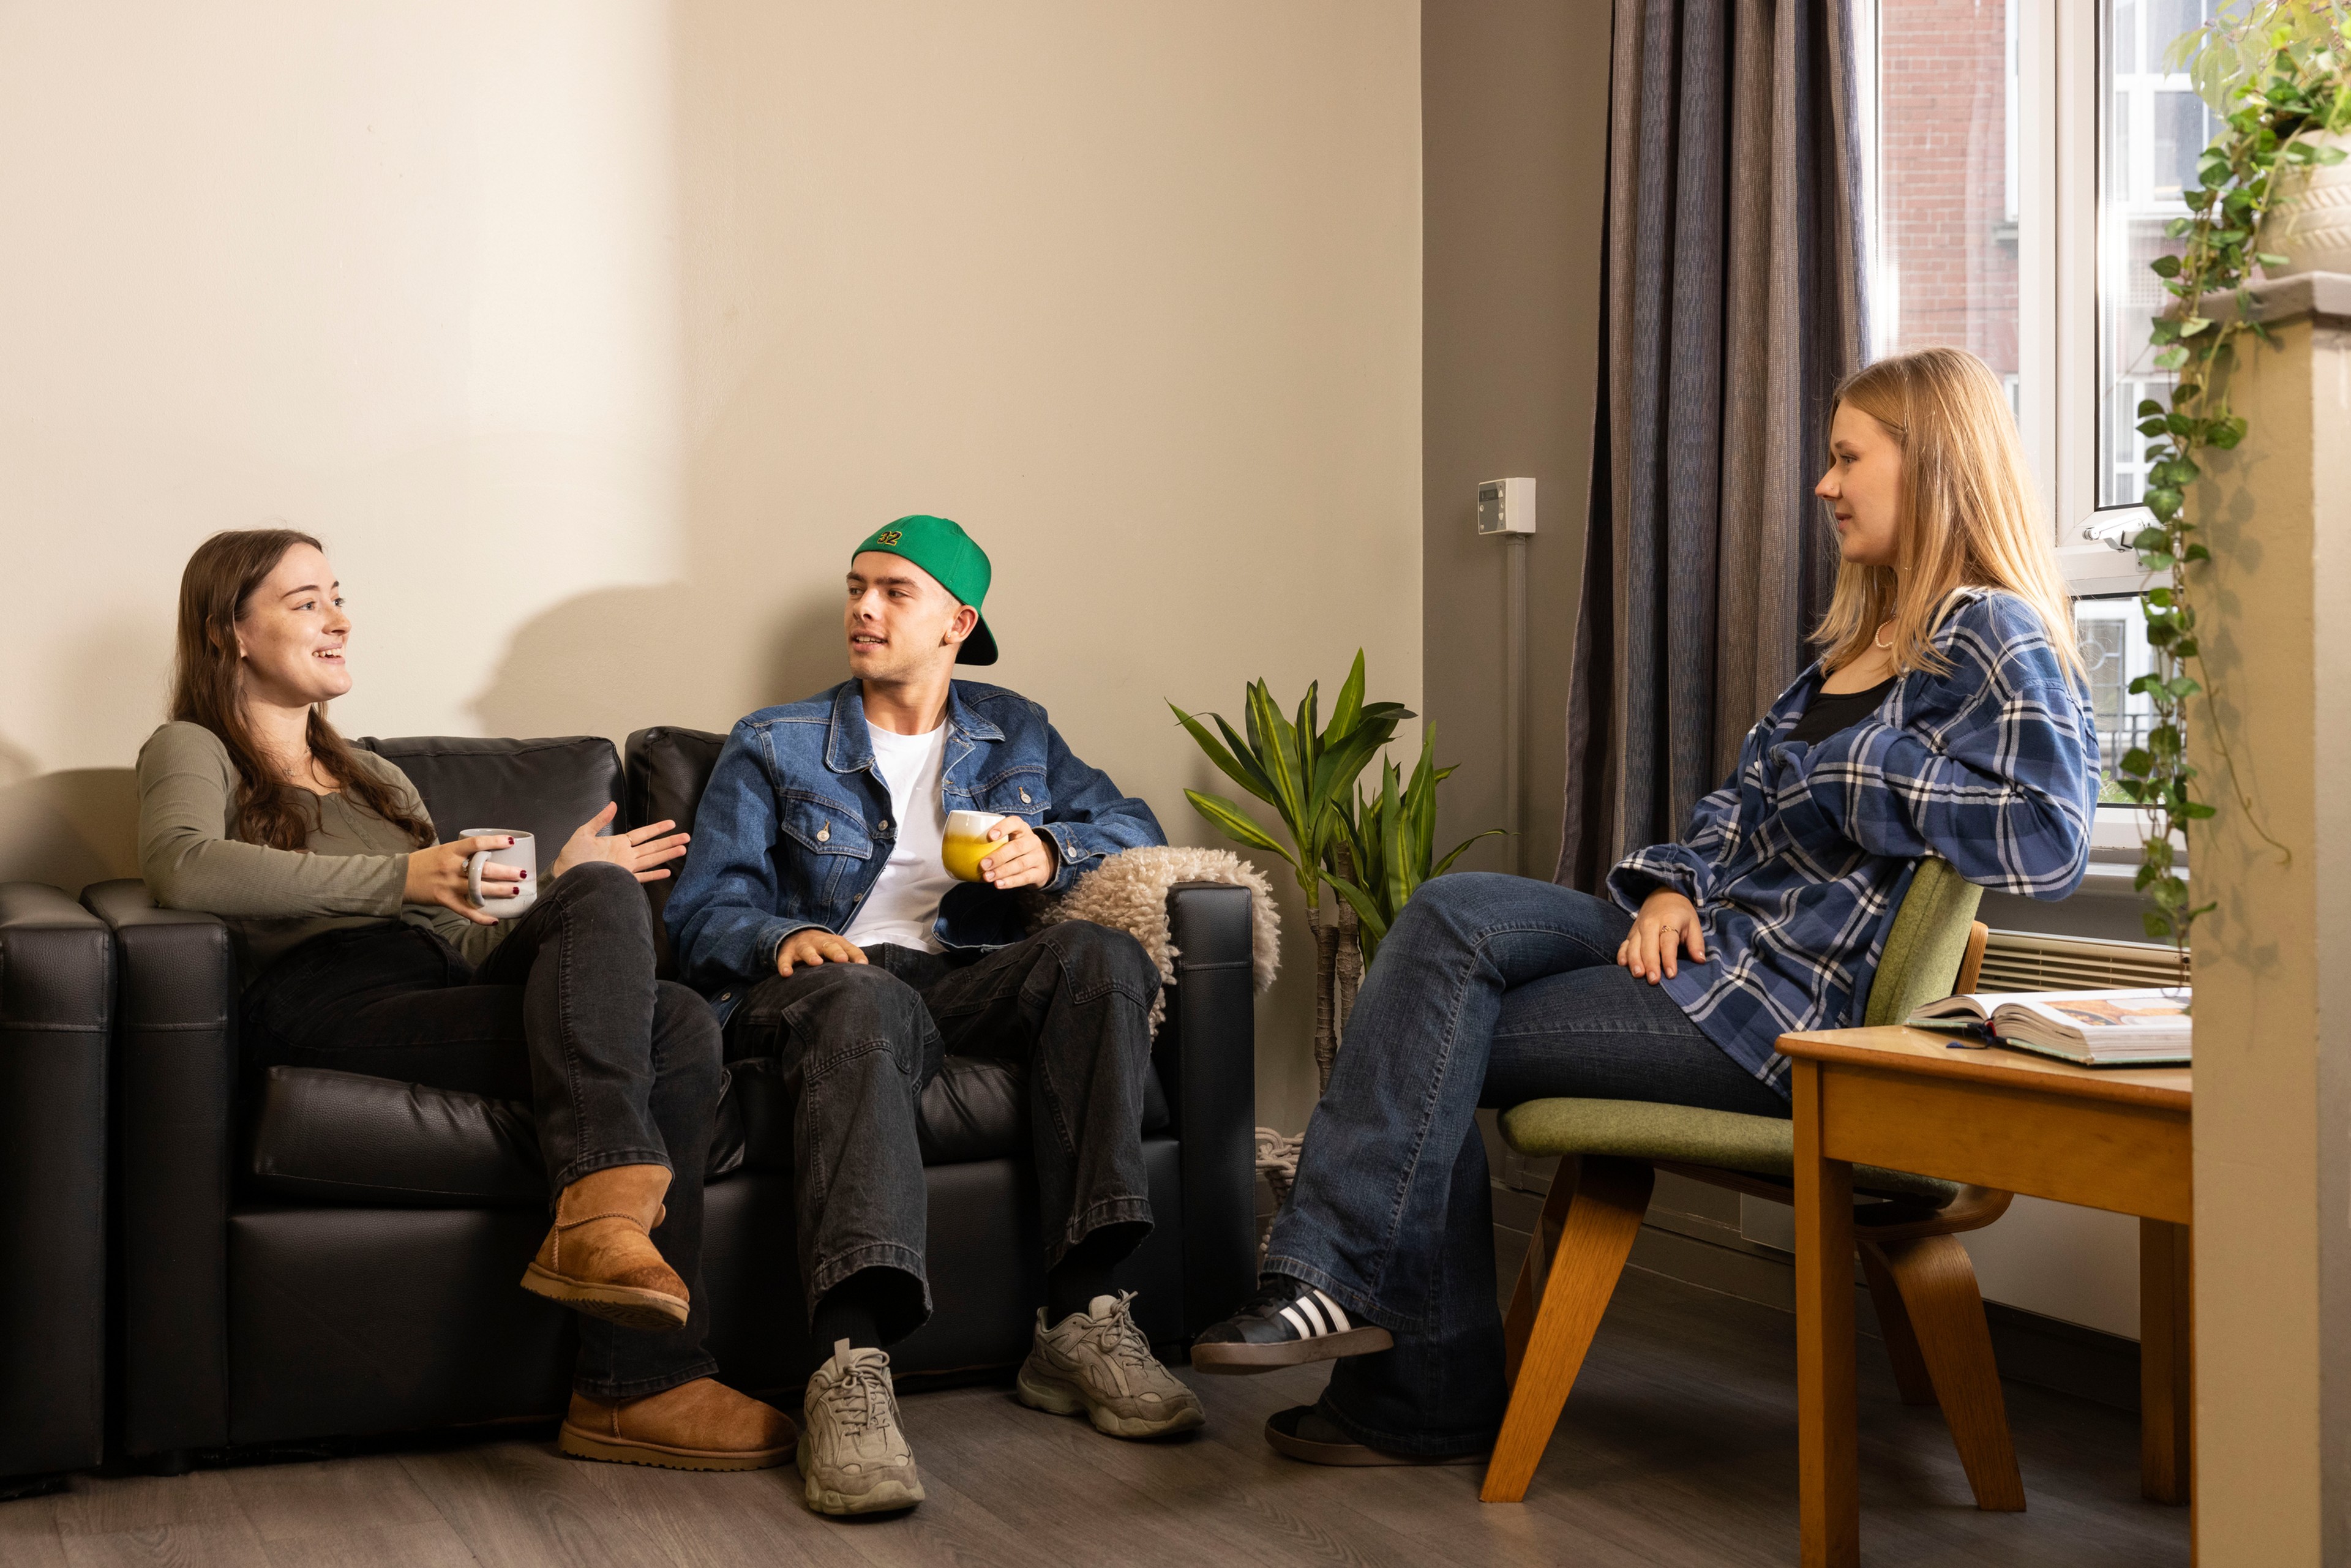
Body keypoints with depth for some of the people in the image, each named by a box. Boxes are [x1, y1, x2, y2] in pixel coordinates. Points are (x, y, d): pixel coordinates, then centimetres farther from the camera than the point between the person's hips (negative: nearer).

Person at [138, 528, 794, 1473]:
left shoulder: (379, 781, 37)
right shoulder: (191, 753, 15)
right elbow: (181, 869, -12)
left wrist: (558, 890, 11)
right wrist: (398, 877, -19)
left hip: (443, 993, 6)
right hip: (327, 998, -6)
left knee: (678, 1024, -26)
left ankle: (629, 1384, -34)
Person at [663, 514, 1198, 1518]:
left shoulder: (1013, 732, 25)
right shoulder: (774, 747, 16)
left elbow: (1132, 825, 21)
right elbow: (702, 908, 7)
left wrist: (1051, 850, -2)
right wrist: (783, 938, -17)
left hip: (963, 978, 3)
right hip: (820, 976, -3)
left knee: (1099, 955, -29)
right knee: (866, 1002, -41)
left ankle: (1080, 1321, -34)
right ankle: (851, 1369, -55)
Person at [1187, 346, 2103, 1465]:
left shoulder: (1994, 640, -8)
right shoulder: (1867, 637, 21)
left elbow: (2050, 838, -24)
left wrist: (1857, 776, -14)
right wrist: (1675, 885, 0)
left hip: (1789, 1005, -9)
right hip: (1707, 937, 9)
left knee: (1439, 1050, -13)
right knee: (1454, 916, -14)